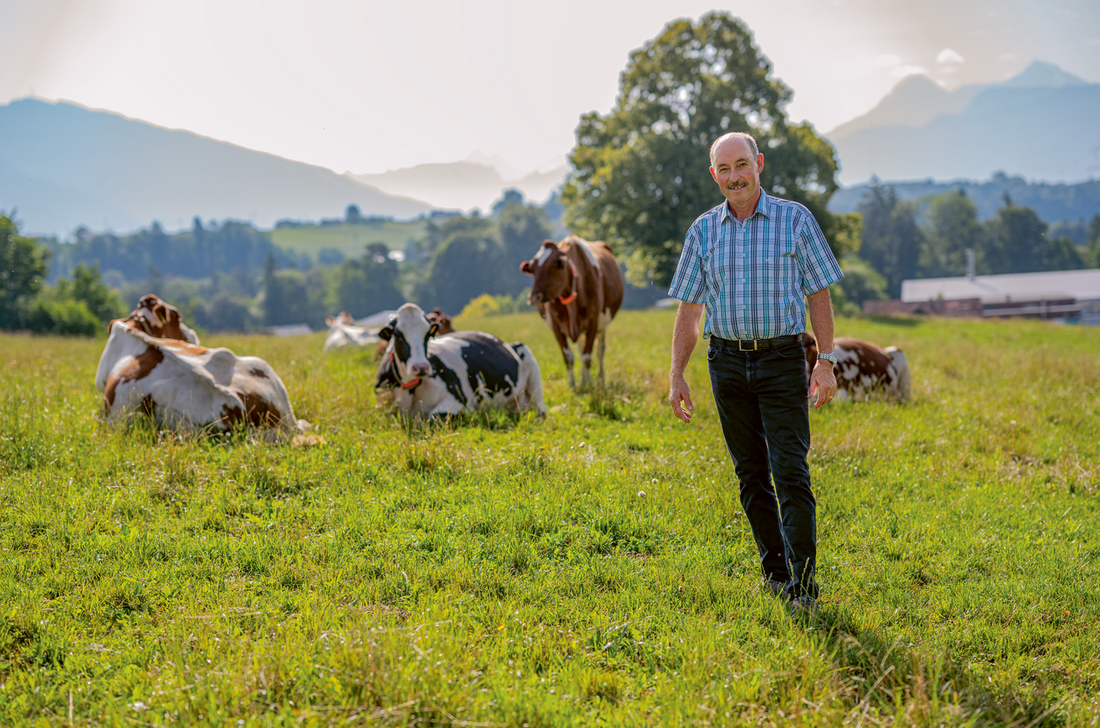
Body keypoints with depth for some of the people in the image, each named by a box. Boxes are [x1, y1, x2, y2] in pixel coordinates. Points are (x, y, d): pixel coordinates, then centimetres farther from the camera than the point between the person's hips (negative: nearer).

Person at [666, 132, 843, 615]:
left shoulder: (795, 220, -1)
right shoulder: (703, 230, 6)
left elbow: (818, 294, 1)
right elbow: (689, 309, 8)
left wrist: (826, 361, -5)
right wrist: (676, 376, 2)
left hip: (782, 361, -3)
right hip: (727, 360, 3)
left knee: (790, 473, -11)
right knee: (751, 474, 8)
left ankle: (803, 586, -11)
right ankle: (774, 569, 21)